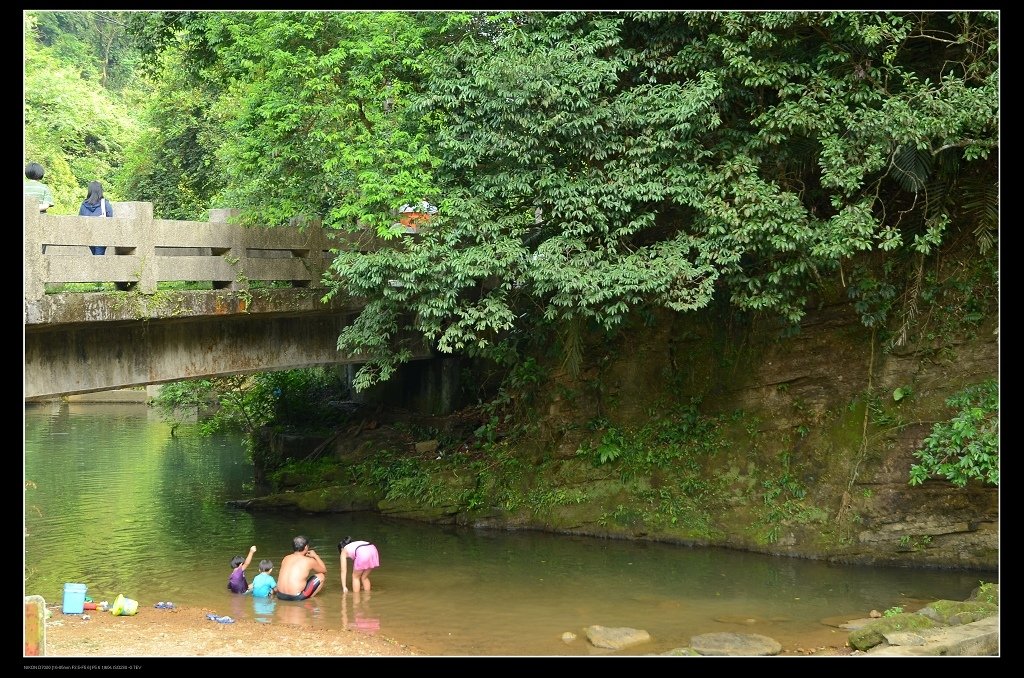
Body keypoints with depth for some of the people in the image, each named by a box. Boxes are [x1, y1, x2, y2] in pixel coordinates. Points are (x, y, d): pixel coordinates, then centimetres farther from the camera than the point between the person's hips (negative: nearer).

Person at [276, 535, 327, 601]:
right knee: (321, 576, 12)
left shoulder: (286, 558, 11)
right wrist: (315, 556, 28)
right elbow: (324, 570, 16)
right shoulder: (309, 561, -2)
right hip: (296, 597, -6)